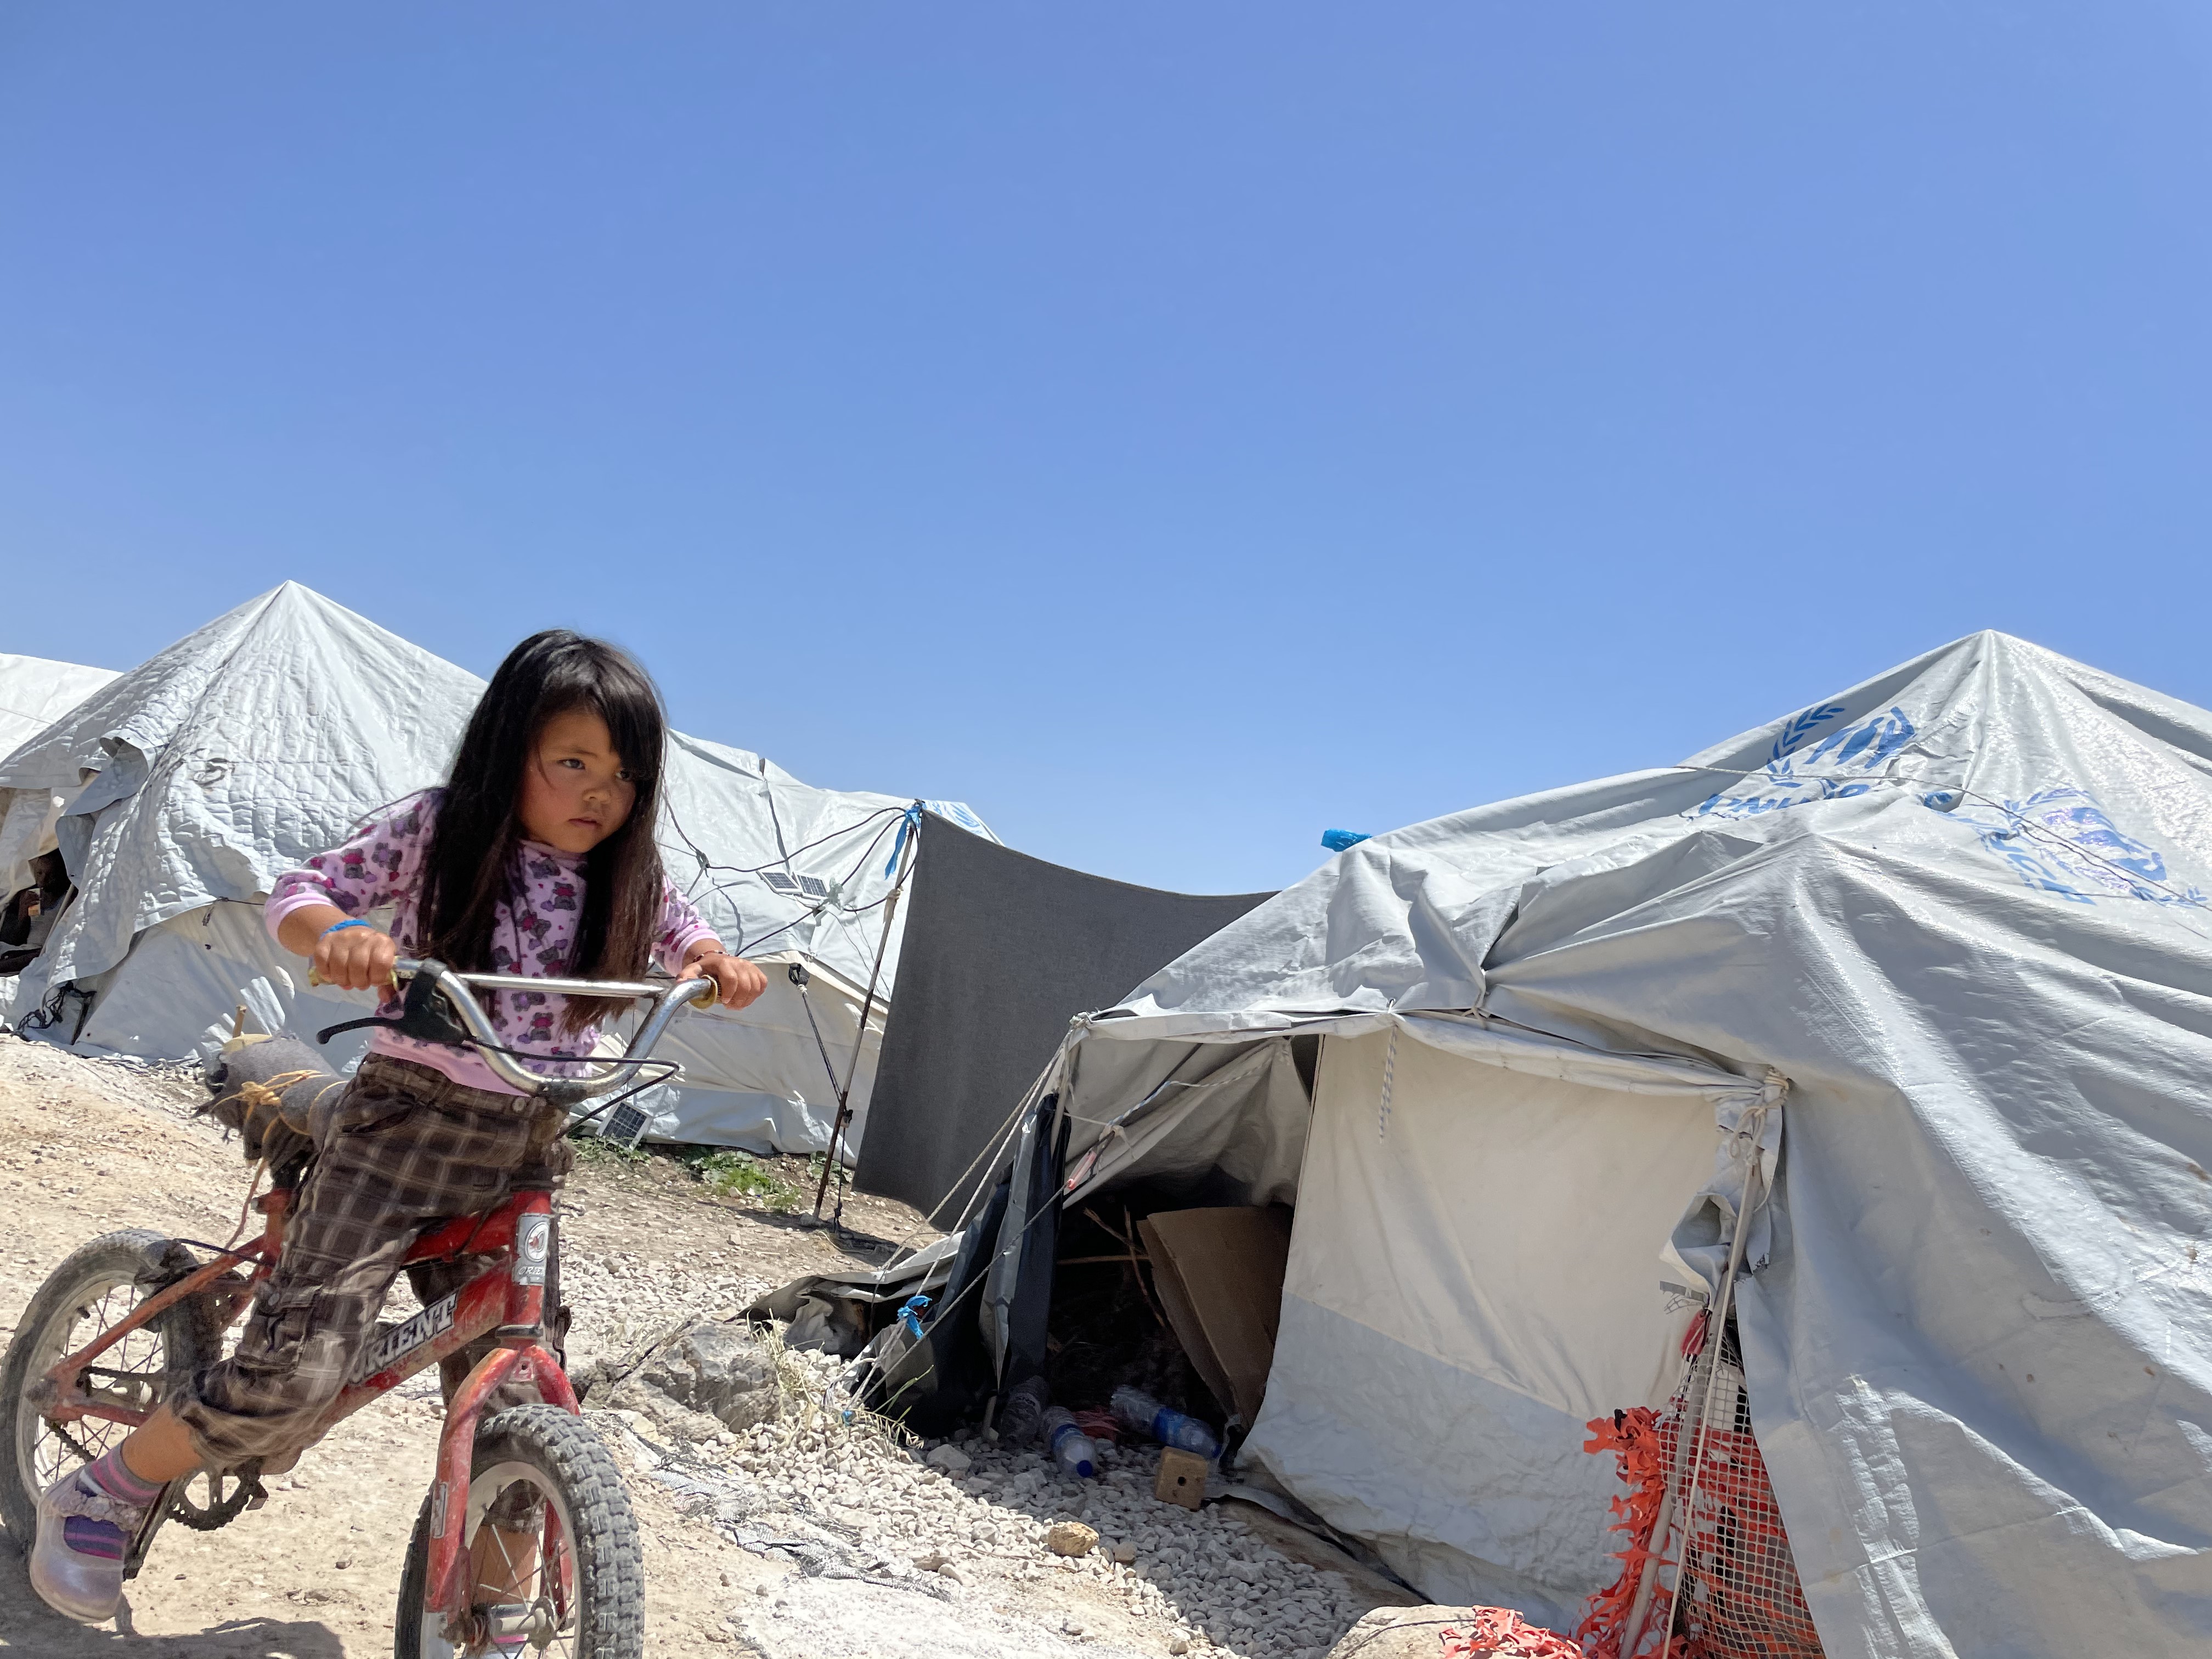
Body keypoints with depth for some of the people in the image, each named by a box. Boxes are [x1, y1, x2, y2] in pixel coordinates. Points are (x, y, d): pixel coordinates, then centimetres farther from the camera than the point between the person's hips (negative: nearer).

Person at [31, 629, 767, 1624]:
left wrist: (716, 961, -9)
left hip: (526, 1148, 4)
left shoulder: (625, 878, 2)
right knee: (297, 1366, -11)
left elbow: (679, 931, 16)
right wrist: (339, 932, -26)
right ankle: (96, 1500, 16)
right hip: (404, 1120, -3)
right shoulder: (436, 830, -6)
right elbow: (299, 893, -2)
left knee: (509, 1406, 5)